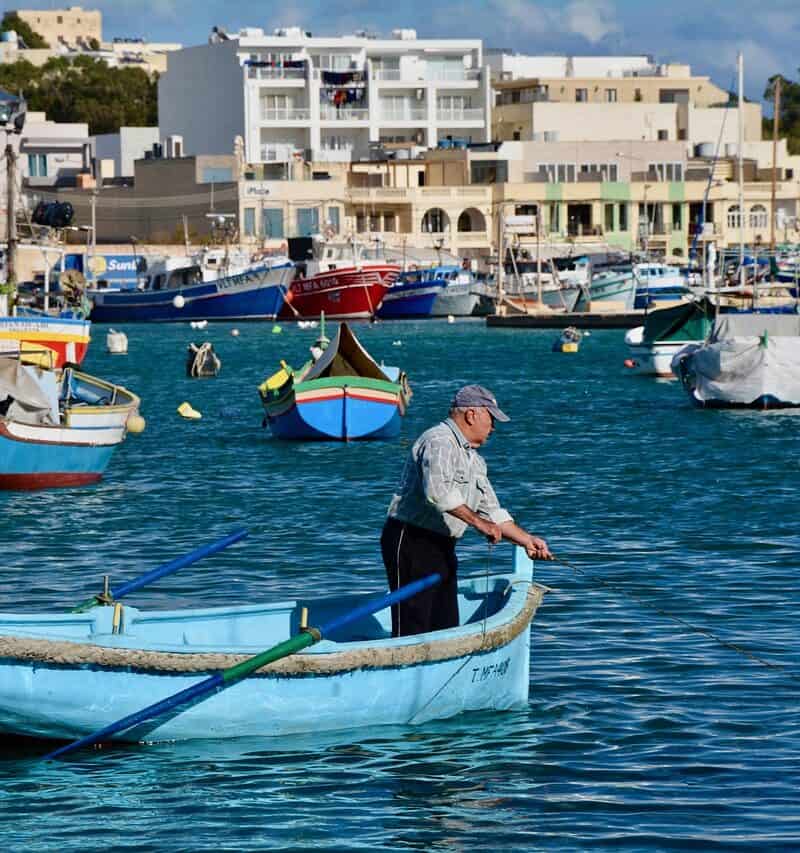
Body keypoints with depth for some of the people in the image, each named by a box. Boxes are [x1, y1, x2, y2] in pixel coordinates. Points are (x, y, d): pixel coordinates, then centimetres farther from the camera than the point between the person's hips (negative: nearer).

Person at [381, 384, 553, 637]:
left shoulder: (475, 460, 19)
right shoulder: (439, 441, -13)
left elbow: (491, 511, 25)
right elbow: (438, 490, -29)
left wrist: (527, 540, 16)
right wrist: (478, 522, -24)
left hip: (443, 548, 10)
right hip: (412, 543, -10)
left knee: (447, 628, 8)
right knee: (413, 626, -13)